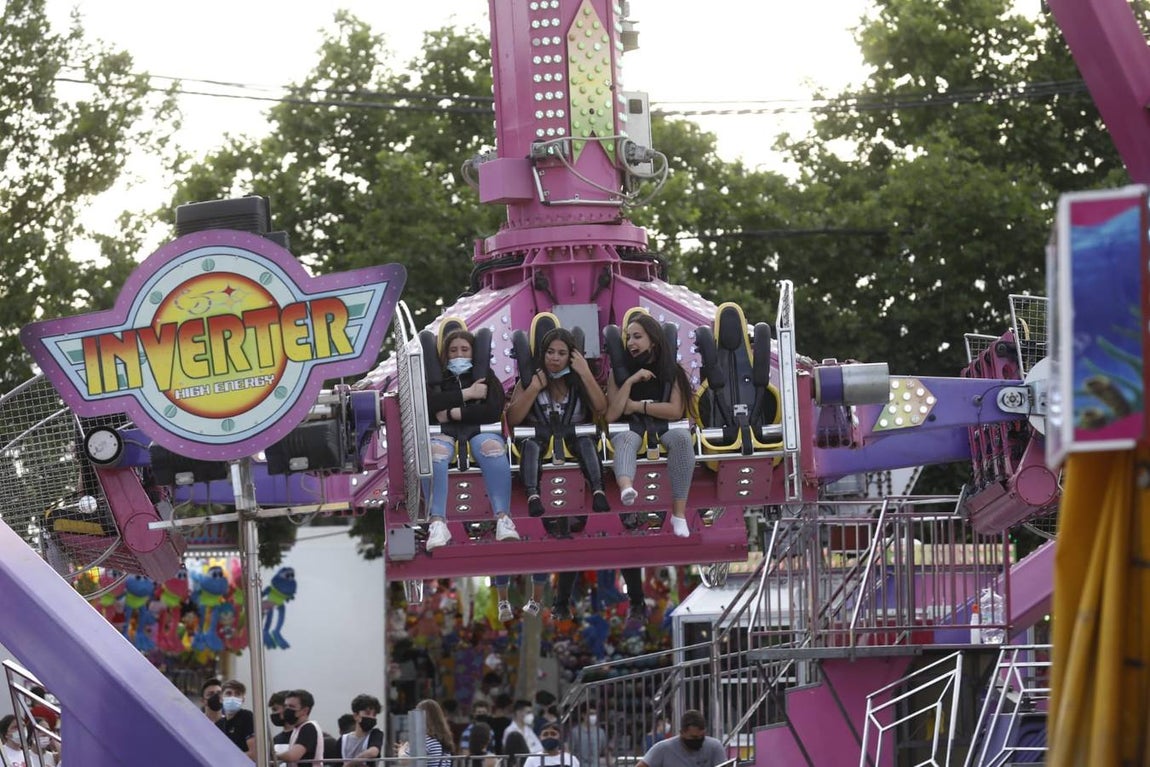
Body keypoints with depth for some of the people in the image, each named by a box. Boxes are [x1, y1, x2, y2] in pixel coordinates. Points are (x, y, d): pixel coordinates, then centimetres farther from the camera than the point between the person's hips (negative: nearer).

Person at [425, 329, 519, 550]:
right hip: (443, 431, 0)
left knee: (493, 448, -38)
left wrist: (454, 413, -2)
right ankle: (437, 523, -48)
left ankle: (503, 519, -47)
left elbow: (494, 410, 5)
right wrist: (467, 394, 0)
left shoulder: (485, 376, 23)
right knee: (435, 454, -39)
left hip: (479, 428, 0)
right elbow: (430, 403, 0)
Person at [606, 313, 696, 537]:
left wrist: (637, 406, -5)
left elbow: (676, 411, -6)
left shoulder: (672, 371, 6)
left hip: (664, 430, 0)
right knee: (625, 438, -38)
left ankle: (679, 513, -39)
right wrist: (630, 381, -9)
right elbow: (612, 415, -2)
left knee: (681, 436, -36)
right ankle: (626, 488, -75)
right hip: (631, 429, 0)